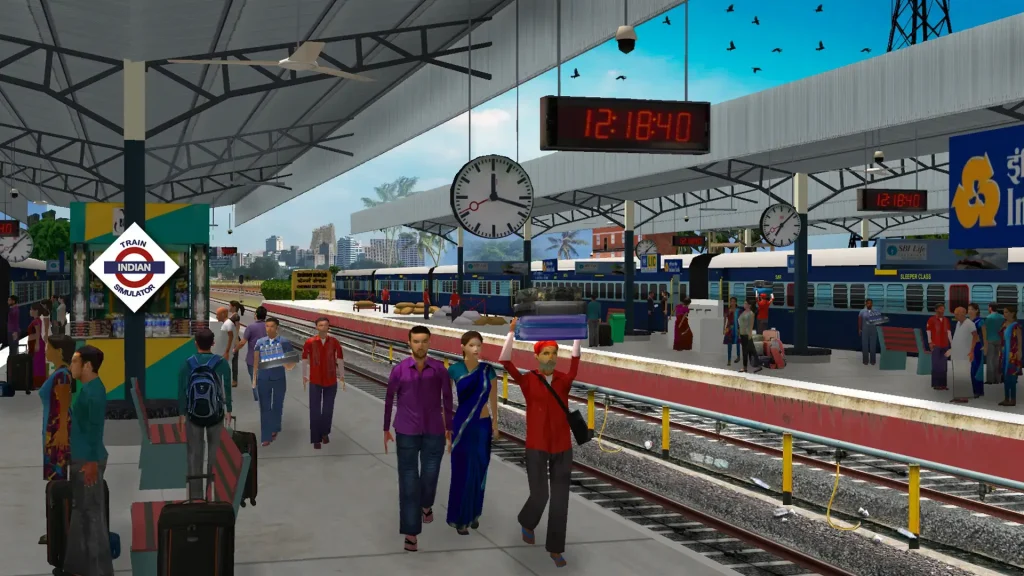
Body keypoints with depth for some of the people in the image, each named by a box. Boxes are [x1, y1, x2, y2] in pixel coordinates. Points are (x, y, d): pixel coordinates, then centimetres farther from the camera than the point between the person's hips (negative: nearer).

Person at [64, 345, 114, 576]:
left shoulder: (93, 391, -19)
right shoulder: (88, 388, 12)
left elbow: (95, 428, -22)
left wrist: (92, 462, -23)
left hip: (88, 460, -10)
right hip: (81, 458, 10)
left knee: (92, 513, -4)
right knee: (80, 510, 17)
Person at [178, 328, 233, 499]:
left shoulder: (187, 364, -8)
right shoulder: (222, 363, -9)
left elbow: (182, 391, -5)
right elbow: (227, 389, -4)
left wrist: (181, 414, 5)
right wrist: (228, 410, 9)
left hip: (193, 415, 0)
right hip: (216, 415, 0)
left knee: (194, 455, 9)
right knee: (216, 453, 14)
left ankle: (195, 494, 13)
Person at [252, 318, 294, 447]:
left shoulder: (284, 343, -6)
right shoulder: (259, 342, 2)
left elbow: (291, 362, -4)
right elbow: (256, 362, 8)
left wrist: (289, 364, -27)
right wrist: (254, 379, 7)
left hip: (279, 379, -1)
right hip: (263, 379, 1)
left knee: (277, 406, 13)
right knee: (264, 408, 2)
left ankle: (275, 430, 37)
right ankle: (266, 437, 7)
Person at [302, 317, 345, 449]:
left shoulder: (334, 342, -8)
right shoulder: (309, 343, -10)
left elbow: (340, 359, 1)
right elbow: (305, 359, 0)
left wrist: (342, 377, 3)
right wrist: (304, 376, 3)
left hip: (331, 381, 1)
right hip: (315, 381, -1)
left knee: (328, 410, 10)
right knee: (315, 411, 1)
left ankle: (325, 433, 33)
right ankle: (316, 439, 10)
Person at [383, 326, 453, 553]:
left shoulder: (439, 369, -7)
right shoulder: (399, 370, -7)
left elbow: (447, 400, 3)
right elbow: (389, 399, 5)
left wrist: (449, 428, 8)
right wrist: (386, 429, 11)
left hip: (434, 432, 1)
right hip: (406, 433, -1)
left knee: (430, 476, 8)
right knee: (408, 482, 0)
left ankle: (426, 504, 44)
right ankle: (410, 532, 8)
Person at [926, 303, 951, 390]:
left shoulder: (946, 320, 12)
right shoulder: (931, 320, -4)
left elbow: (948, 331, 14)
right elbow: (928, 331, -6)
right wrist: (930, 342, -11)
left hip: (945, 345, 5)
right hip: (936, 345, -5)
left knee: (943, 366, 9)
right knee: (936, 365, -3)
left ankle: (943, 384, 15)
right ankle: (936, 384, 2)